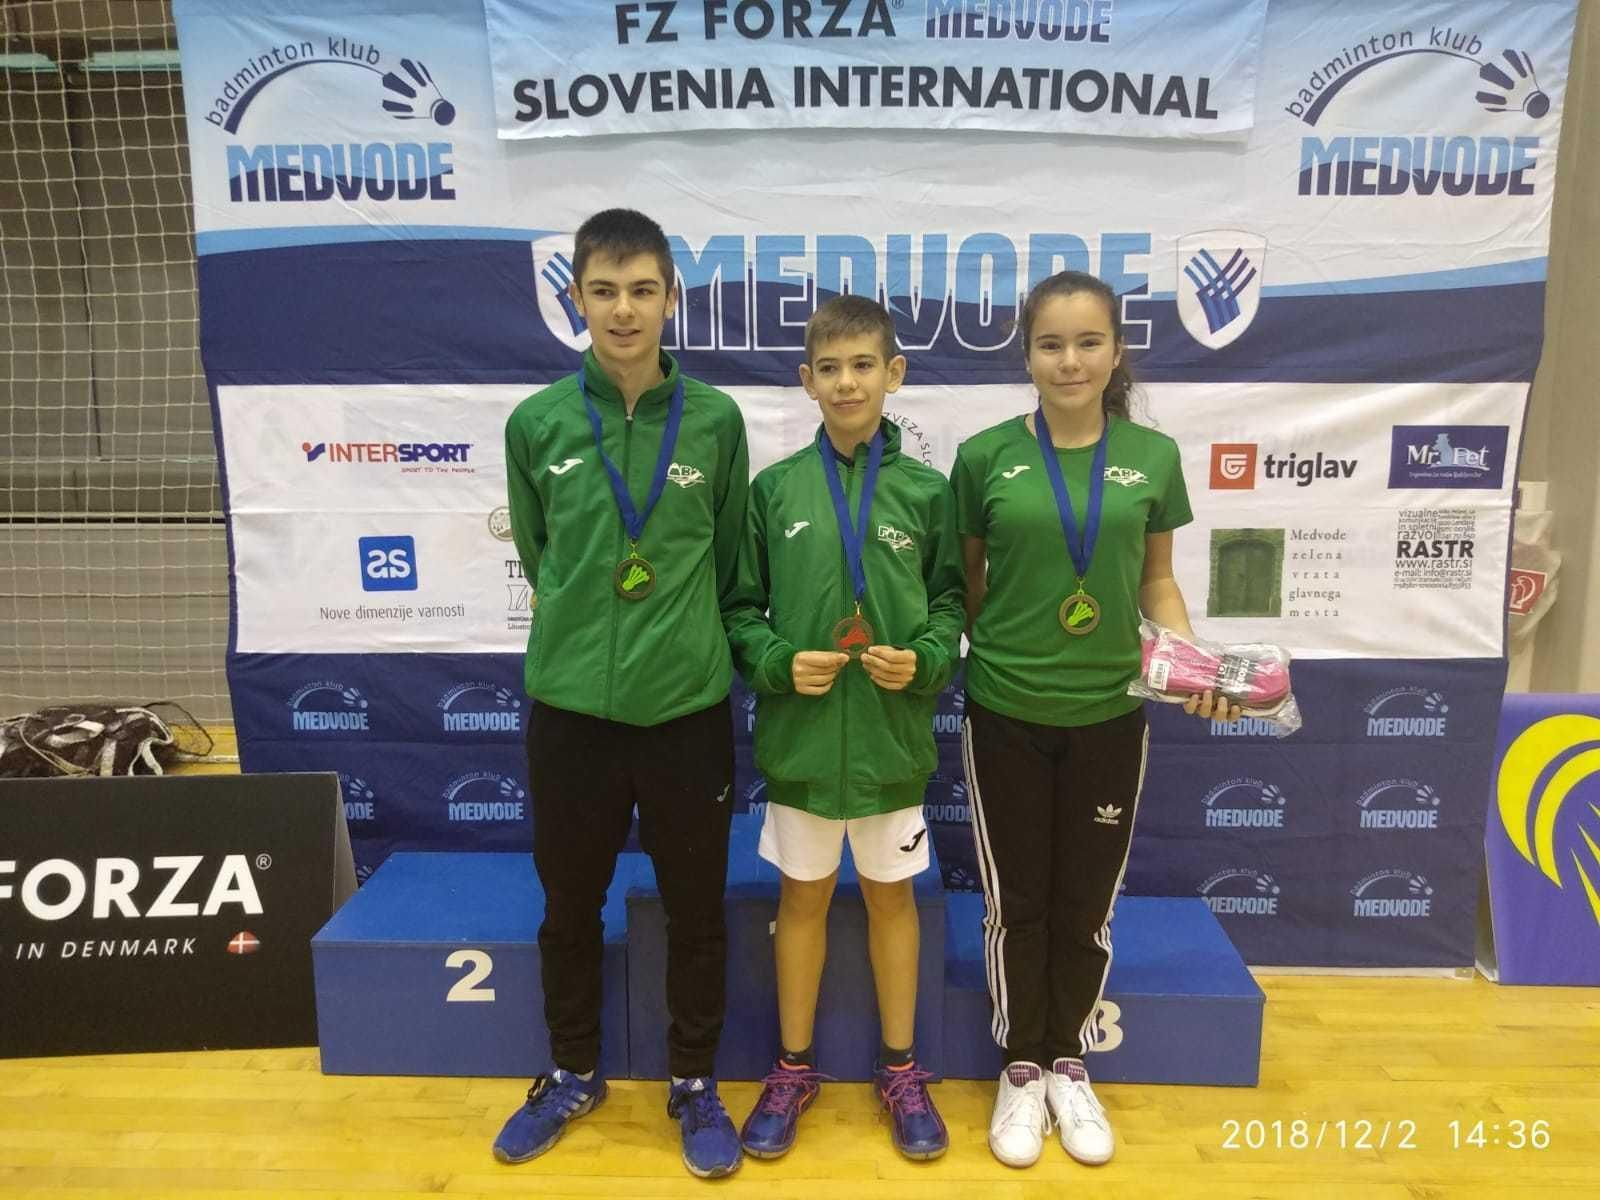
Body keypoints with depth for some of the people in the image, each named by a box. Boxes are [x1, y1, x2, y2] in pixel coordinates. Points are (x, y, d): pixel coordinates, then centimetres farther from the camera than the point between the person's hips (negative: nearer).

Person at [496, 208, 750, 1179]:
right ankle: (574, 1074, 40)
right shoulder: (537, 423, -3)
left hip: (688, 705, -1)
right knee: (570, 902, 17)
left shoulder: (716, 421, -4)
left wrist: (689, 640, 6)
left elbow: (730, 560, 6)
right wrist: (586, 627, 8)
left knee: (696, 907, 13)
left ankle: (696, 1084, 34)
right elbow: (535, 552, 10)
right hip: (570, 704, 1)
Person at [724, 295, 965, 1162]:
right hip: (800, 732, 0)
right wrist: (777, 662, -14)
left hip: (892, 733, 0)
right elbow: (740, 608, 3)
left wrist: (924, 659, -13)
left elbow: (950, 601, 5)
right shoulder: (774, 489, -2)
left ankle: (900, 1069, 33)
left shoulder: (925, 491, -2)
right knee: (803, 895, 14)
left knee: (890, 894, 15)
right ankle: (794, 1067, 33)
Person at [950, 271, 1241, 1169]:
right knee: (1016, 902, 11)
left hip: (1109, 715, 2)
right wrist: (983, 653, -11)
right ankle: (1021, 1067, 31)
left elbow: (1158, 581, 6)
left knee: (1088, 903, 14)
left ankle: (1070, 1063, 35)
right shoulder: (986, 456, -6)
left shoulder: (1153, 456, -1)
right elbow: (964, 584, 2)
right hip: (1006, 714, -1)